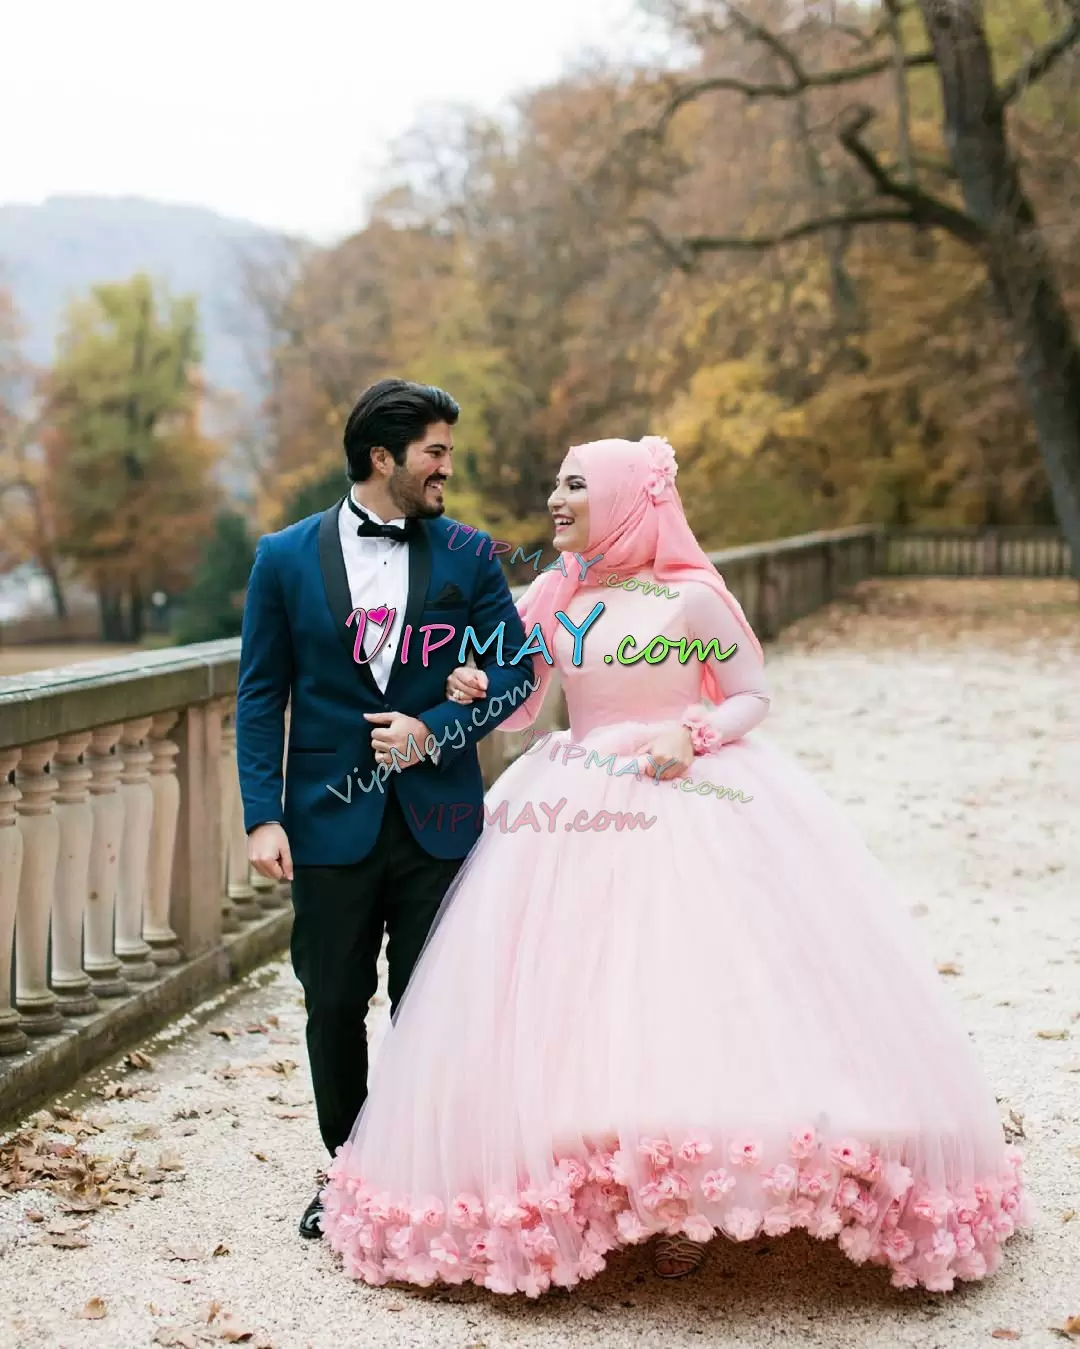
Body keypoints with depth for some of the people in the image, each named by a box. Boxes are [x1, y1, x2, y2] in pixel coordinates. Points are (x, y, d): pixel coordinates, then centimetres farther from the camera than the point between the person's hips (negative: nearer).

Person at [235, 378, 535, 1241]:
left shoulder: (467, 555, 3)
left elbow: (515, 670, 2)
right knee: (334, 1005, 9)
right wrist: (262, 816, -7)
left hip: (438, 815, 0)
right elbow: (262, 693, 0)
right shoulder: (286, 558, 1)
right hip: (332, 821, 0)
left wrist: (435, 729, -14)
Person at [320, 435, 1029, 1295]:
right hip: (579, 818, 4)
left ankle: (689, 1202, 0)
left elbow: (753, 695, 3)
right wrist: (477, 691, -11)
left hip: (689, 801, -4)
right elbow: (517, 709, 9)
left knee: (690, 988, -9)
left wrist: (695, 735, -14)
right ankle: (584, 1194, 11)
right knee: (578, 1000, 0)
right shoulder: (552, 596, 8)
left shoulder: (691, 596, -4)